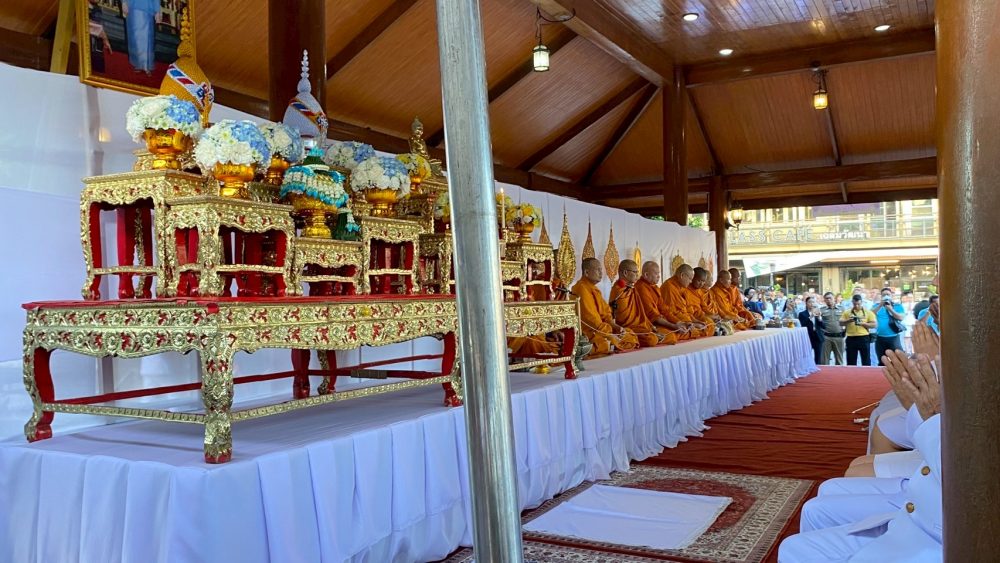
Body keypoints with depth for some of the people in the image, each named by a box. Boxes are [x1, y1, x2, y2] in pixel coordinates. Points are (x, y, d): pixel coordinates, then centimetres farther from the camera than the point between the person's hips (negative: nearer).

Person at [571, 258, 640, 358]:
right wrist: (609, 332, -14)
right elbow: (589, 318, -17)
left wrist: (616, 327, 0)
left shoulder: (594, 289, 18)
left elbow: (605, 313, 18)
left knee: (631, 337, 5)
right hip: (589, 332, -10)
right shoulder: (582, 289, -12)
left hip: (602, 329, 10)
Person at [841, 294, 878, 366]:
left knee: (866, 360, 2)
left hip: (863, 338, -1)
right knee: (851, 361, 6)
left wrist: (863, 323, -15)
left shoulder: (868, 312, 4)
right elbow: (841, 323, 3)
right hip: (851, 339, 1)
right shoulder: (847, 312, 8)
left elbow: (874, 325, 0)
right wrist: (848, 321, -16)